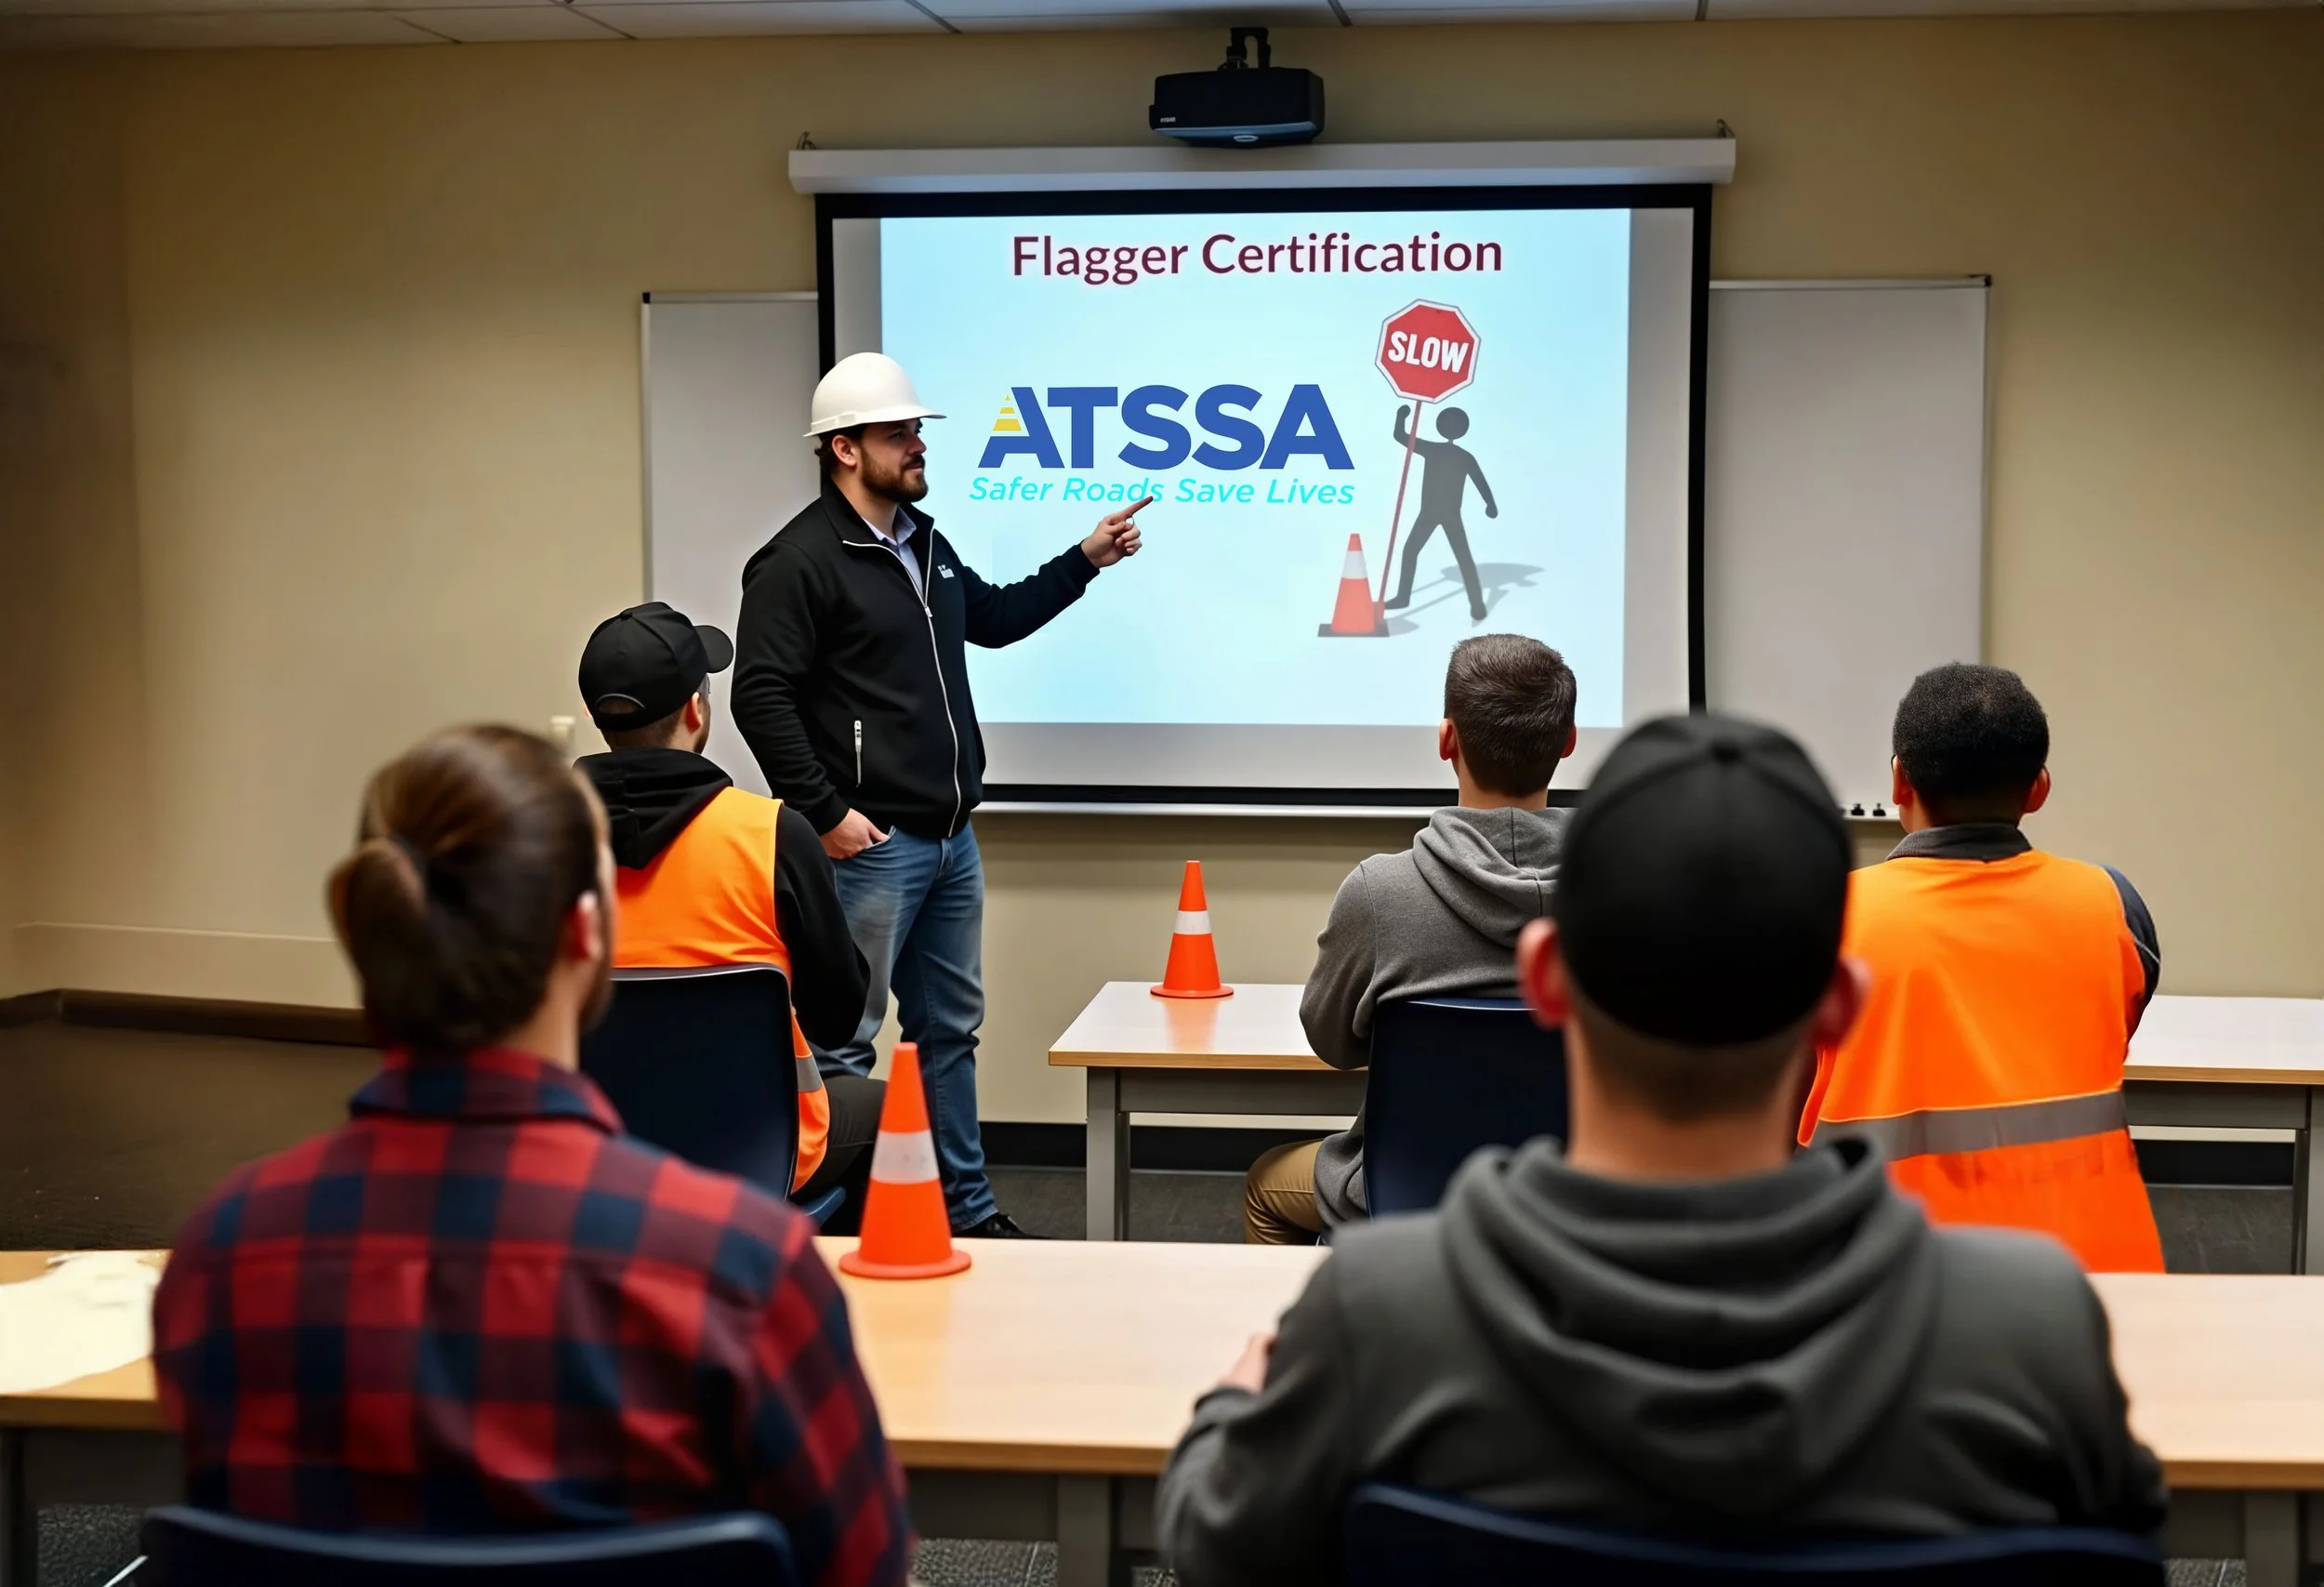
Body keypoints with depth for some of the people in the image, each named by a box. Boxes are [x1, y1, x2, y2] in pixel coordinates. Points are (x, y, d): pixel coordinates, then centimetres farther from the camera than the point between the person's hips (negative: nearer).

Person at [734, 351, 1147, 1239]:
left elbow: (993, 619, 32)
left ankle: (966, 1208, 25)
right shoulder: (800, 560, -13)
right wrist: (824, 814, -19)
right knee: (844, 1038, -2)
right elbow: (761, 697, -18)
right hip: (871, 844, -9)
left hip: (951, 837, 9)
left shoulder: (924, 543, 15)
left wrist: (1084, 562, 24)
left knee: (950, 1030, 15)